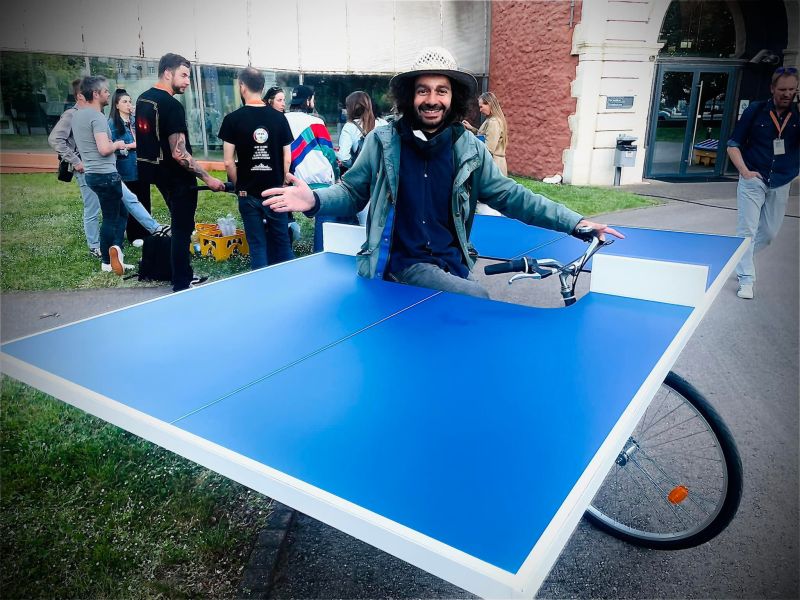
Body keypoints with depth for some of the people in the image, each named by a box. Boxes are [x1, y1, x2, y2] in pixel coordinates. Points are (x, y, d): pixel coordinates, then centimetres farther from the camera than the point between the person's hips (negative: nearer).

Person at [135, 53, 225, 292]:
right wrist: (208, 178, -23)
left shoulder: (143, 99, 9)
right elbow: (179, 153, -25)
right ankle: (181, 284, 9)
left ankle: (184, 276, 27)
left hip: (159, 173, 9)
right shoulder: (172, 106, -20)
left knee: (180, 225, 18)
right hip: (178, 177, -9)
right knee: (182, 229, 1)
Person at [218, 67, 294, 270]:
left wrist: (239, 185, 7)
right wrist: (281, 184, 13)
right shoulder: (279, 117, -2)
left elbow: (228, 162, -8)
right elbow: (287, 159, 0)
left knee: (258, 245, 7)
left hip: (249, 194, -1)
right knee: (282, 242, 12)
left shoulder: (233, 119, -7)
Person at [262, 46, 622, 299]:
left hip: (450, 264, 4)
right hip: (400, 264, -4)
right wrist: (315, 201, -19)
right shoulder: (382, 141, -1)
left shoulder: (470, 149, 4)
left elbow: (511, 196, 6)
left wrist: (574, 222, -1)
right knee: (478, 301, -21)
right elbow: (352, 192, 3)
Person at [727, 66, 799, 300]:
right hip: (753, 180, -3)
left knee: (770, 232, 11)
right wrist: (745, 171, -12)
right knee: (747, 230, -6)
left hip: (781, 184, 3)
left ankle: (740, 261, 34)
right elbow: (733, 144, 0)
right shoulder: (756, 110, -3)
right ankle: (746, 279, 0)